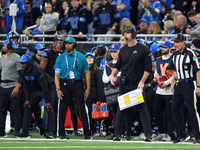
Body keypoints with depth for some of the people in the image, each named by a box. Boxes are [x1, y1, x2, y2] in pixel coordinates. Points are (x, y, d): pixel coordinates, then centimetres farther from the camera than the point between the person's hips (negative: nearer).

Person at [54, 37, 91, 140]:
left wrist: (88, 88, 1)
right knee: (62, 109, 0)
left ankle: (87, 133, -4)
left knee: (81, 108, -6)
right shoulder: (60, 58, 7)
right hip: (65, 84, 1)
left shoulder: (81, 57, 7)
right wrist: (58, 89, -8)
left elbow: (86, 73, 8)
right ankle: (62, 133, 8)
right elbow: (57, 75, 4)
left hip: (77, 84, -1)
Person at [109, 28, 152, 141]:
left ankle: (148, 135, -8)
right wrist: (113, 74, 1)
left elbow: (148, 68, -6)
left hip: (137, 85, -5)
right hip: (124, 84, 5)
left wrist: (142, 82, -14)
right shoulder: (123, 50, 12)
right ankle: (117, 134, 10)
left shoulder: (143, 49, -4)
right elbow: (118, 66, 20)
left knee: (142, 108, -9)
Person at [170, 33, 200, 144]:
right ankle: (183, 135, 14)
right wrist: (173, 84, 16)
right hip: (178, 84, 8)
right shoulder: (175, 55, 11)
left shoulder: (190, 54, -11)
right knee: (175, 109, 6)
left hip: (189, 84, -8)